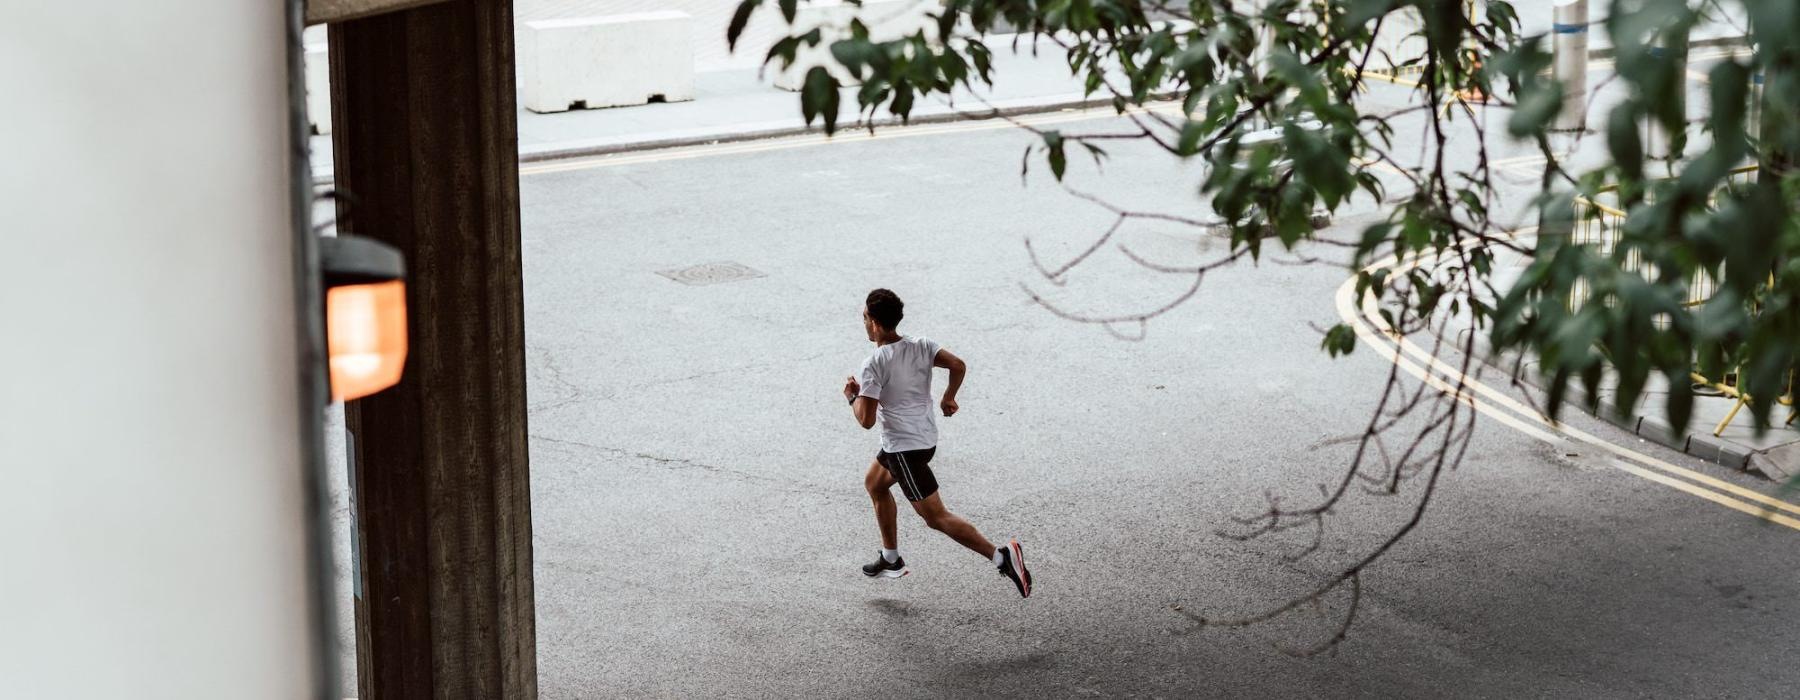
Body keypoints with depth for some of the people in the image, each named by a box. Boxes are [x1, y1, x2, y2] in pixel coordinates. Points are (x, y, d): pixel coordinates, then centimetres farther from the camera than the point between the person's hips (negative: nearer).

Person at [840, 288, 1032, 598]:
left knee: (936, 517, -6)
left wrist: (853, 396, -3)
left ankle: (1001, 557, -19)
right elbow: (958, 365, -10)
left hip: (904, 448, -9)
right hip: (926, 437, 9)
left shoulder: (874, 365, -20)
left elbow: (866, 420, -22)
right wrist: (948, 398, 6)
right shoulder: (920, 346, -1)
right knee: (874, 483, 29)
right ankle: (891, 560, 36)